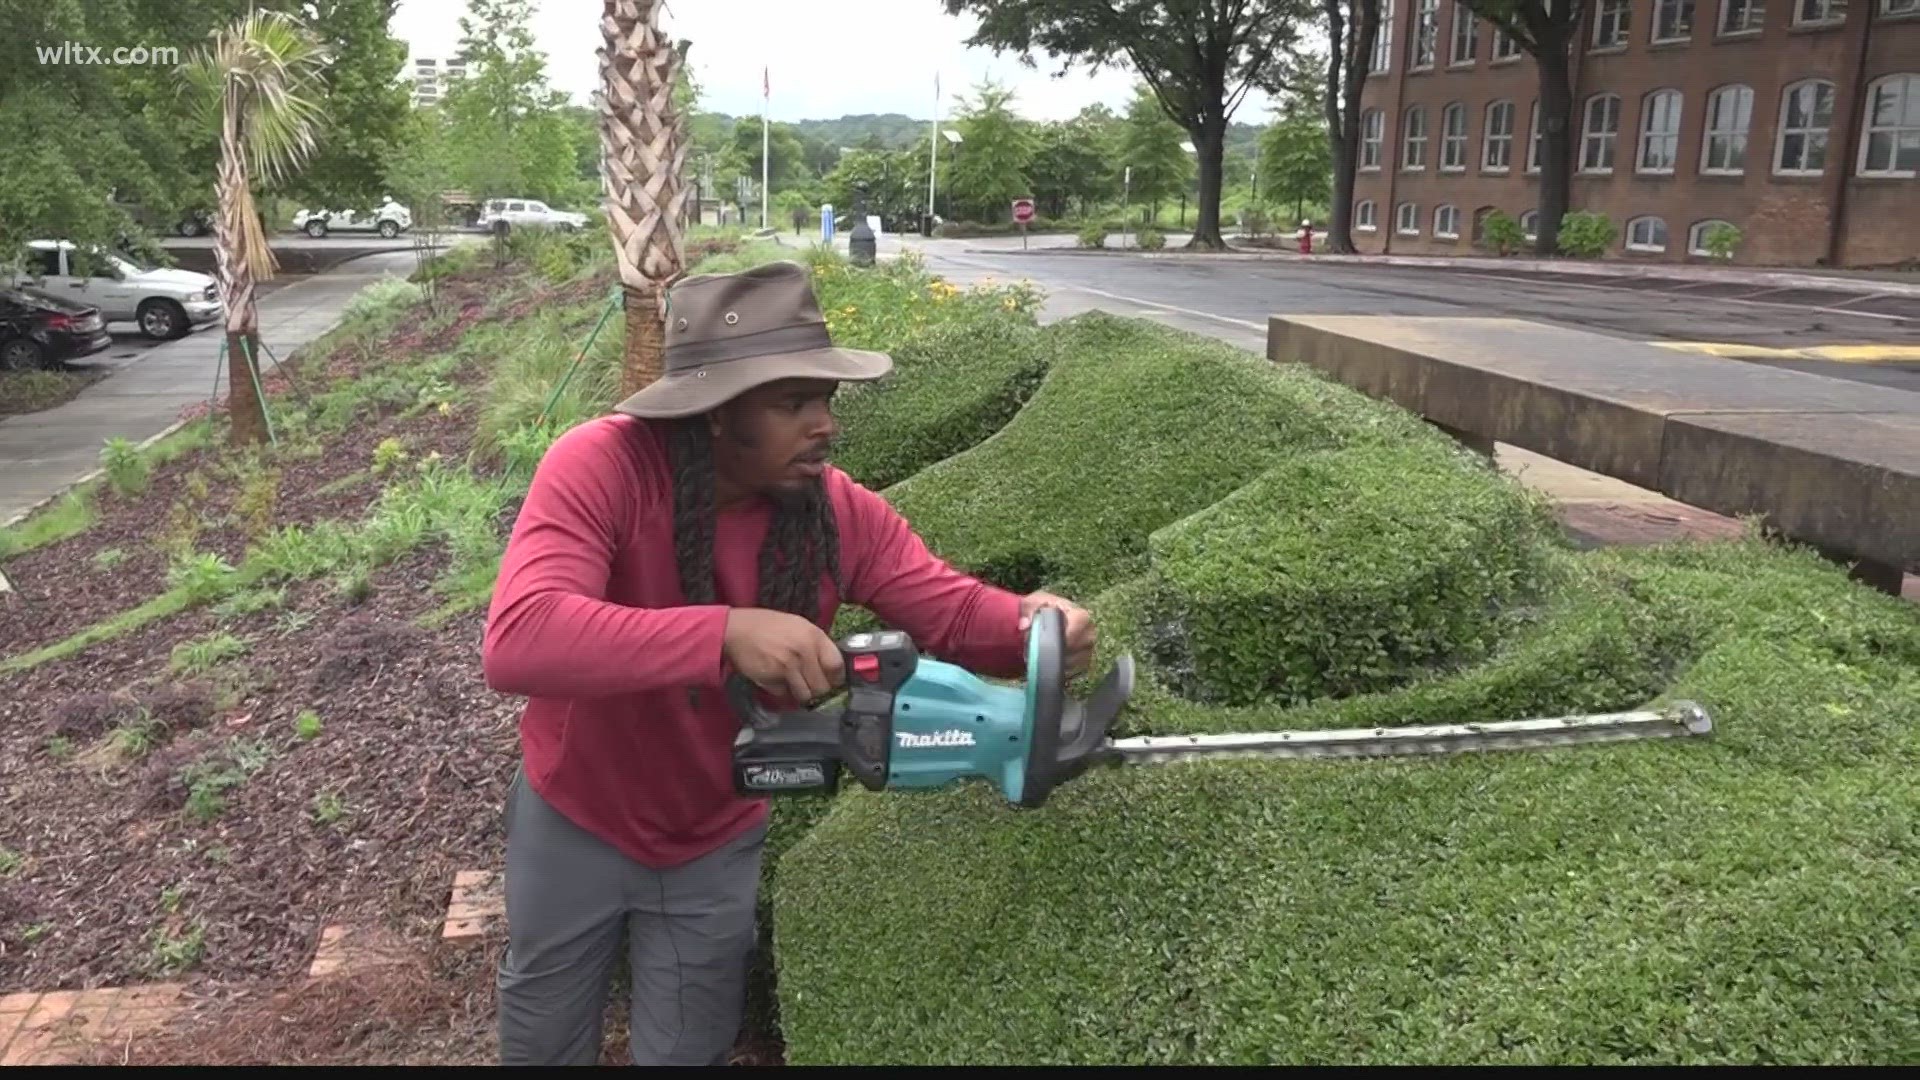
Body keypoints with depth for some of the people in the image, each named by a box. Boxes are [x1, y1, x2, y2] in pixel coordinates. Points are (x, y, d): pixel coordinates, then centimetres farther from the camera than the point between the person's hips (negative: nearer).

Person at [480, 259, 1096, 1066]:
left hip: (716, 846, 2)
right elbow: (517, 641, -45)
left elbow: (957, 612, -10)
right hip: (573, 822, -2)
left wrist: (1034, 627, -34)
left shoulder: (839, 511, -17)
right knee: (542, 1045, 23)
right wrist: (728, 633, -52)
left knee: (687, 1052, 20)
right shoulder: (602, 466, -31)